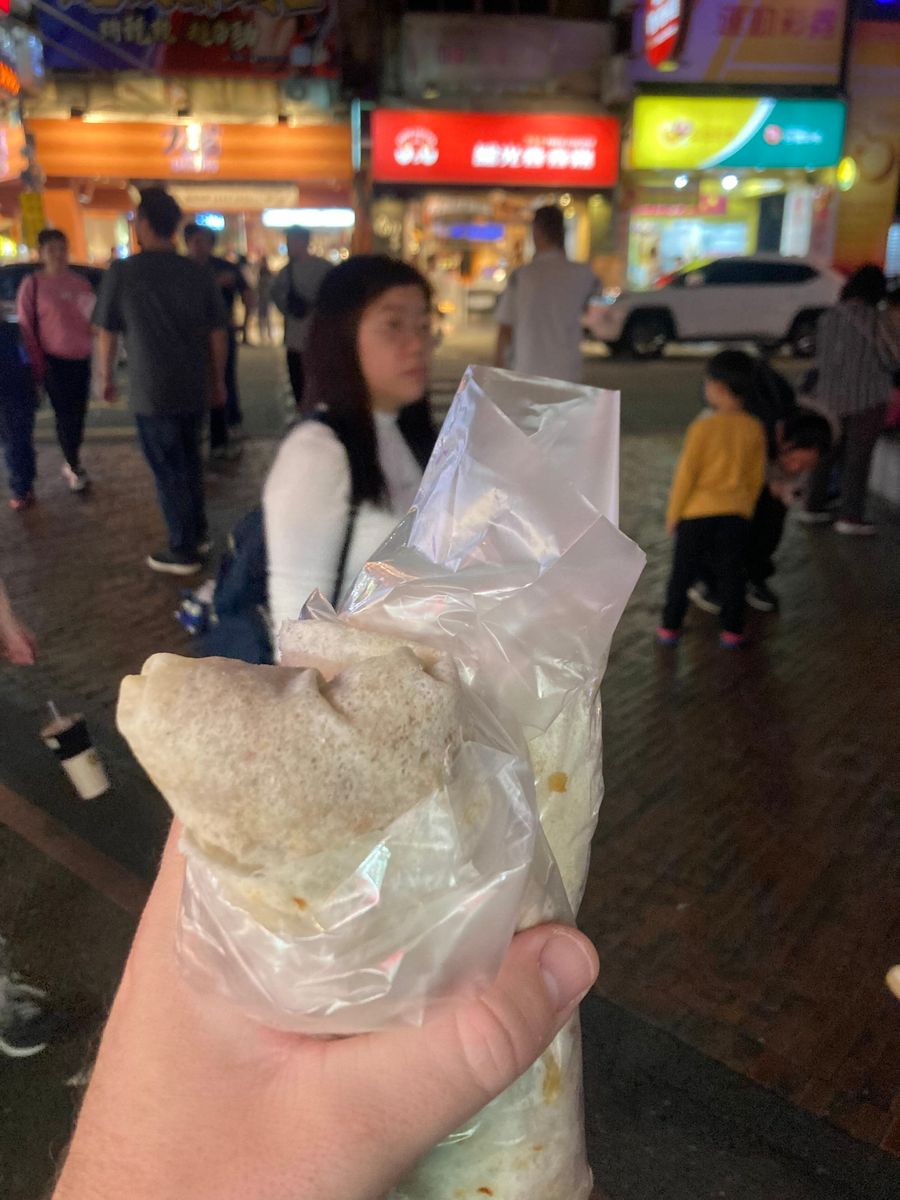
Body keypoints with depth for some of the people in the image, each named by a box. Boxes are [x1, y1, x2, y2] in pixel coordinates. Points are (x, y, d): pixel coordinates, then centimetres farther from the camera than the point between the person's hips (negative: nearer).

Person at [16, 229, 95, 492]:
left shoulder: (80, 282, 6)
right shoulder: (32, 284, -6)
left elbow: (93, 319, 15)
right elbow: (25, 328, -6)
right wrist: (36, 364, -10)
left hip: (82, 358, 4)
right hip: (55, 361, -4)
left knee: (79, 413, 11)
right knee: (64, 414, 1)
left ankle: (73, 462, 27)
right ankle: (74, 467, 16)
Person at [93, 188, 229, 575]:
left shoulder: (122, 272, -8)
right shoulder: (199, 273, 0)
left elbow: (107, 331, -1)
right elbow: (218, 333, 4)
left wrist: (106, 376, 14)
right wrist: (218, 380, 15)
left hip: (152, 391, -4)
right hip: (194, 387, 4)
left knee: (168, 471, 5)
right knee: (189, 461, 20)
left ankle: (183, 551, 12)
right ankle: (198, 534, 31)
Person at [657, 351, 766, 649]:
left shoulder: (703, 426, -14)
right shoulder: (754, 428, -1)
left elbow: (686, 474, -11)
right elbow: (757, 478, 7)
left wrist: (673, 513, -2)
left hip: (697, 512, -3)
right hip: (736, 513, 3)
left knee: (682, 572, 9)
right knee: (731, 573, 12)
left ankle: (670, 627, 15)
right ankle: (732, 630, 15)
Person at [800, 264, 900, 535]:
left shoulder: (828, 318, 2)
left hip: (829, 397, 5)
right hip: (866, 399, -5)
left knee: (826, 453, 15)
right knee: (857, 457, 2)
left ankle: (814, 506, 21)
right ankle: (850, 516, 4)